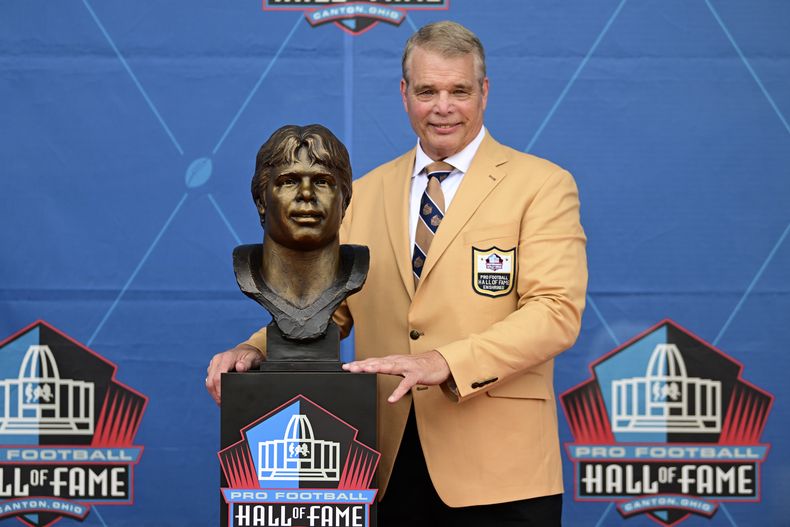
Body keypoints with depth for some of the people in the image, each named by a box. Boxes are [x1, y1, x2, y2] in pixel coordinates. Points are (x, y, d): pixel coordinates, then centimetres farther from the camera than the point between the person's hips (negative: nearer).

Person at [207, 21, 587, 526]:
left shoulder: (543, 186, -1)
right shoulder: (366, 193, 14)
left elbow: (556, 312, -11)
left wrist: (443, 363, -23)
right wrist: (257, 349, -6)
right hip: (388, 465, 4)